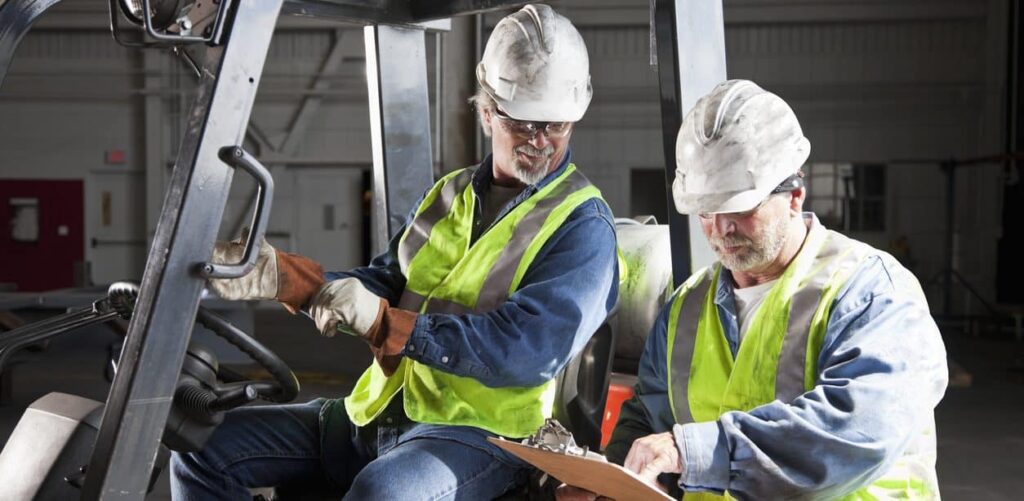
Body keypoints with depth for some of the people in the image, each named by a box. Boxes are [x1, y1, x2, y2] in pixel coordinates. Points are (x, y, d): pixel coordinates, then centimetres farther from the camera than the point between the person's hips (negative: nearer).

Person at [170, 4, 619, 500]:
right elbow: (387, 283, 13)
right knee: (204, 448, 1)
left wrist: (382, 321, -24)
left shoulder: (583, 227, -7)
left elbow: (530, 349, -20)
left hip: (479, 435, -7)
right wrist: (279, 276, -3)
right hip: (379, 415, 7)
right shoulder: (449, 195, 17)